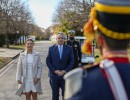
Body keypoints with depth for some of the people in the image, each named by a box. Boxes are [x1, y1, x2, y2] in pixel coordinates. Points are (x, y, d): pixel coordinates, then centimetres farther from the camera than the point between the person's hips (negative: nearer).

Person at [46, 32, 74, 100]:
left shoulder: (69, 48, 2)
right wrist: (55, 71, -10)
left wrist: (65, 71, -11)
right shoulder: (51, 48, 3)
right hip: (54, 75, 0)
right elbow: (48, 61, 0)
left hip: (65, 75, 0)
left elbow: (71, 61, 0)